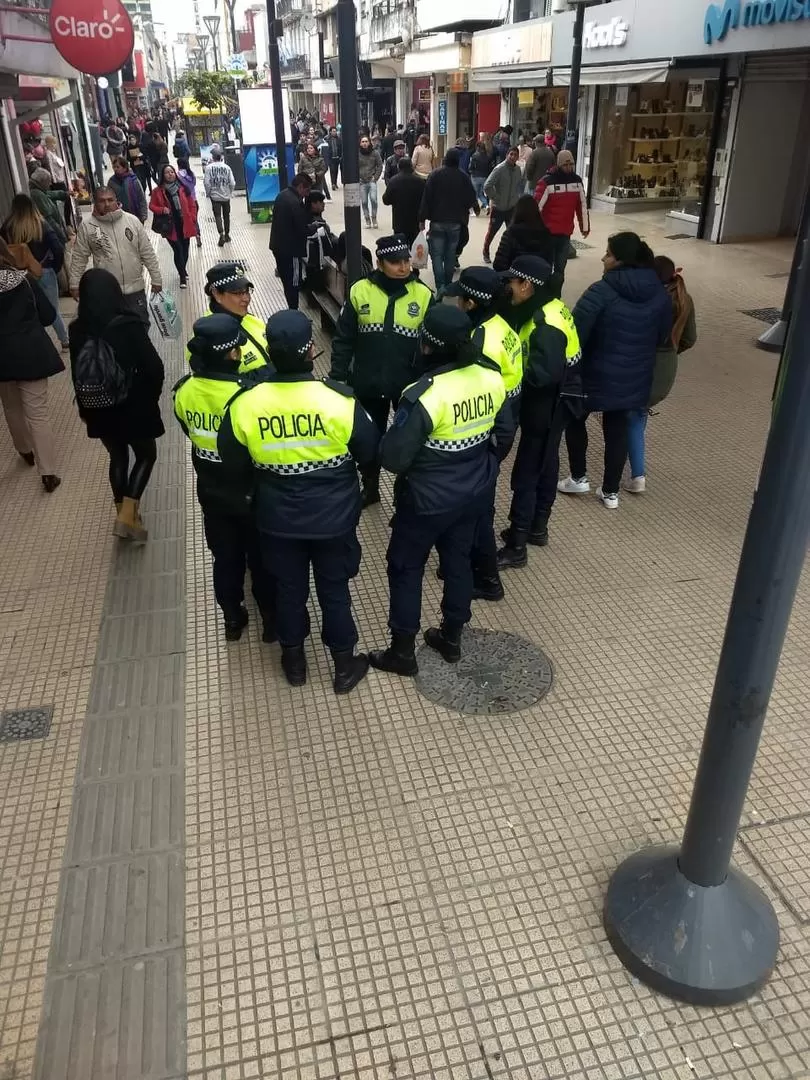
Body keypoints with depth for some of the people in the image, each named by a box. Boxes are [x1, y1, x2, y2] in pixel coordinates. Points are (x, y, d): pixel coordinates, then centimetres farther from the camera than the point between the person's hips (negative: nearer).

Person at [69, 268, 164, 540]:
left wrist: (84, 407, 16)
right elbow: (154, 367, -16)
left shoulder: (77, 330, -7)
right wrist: (151, 398, 3)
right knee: (147, 455, 16)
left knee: (118, 457, 22)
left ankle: (123, 514, 31)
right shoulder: (129, 326, -19)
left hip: (99, 411, 4)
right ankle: (127, 514, 4)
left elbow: (77, 373, 1)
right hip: (133, 407, -4)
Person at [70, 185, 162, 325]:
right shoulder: (87, 225, -4)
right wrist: (75, 284, 2)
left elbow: (147, 252, 2)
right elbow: (79, 257, 2)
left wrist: (156, 279, 3)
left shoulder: (132, 220, -2)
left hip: (135, 288, 1)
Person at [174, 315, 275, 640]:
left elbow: (191, 432, 4)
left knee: (225, 558, 22)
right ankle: (271, 619, 33)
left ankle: (232, 619, 38)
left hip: (211, 491, 4)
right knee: (261, 558, 16)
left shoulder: (184, 390, -11)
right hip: (250, 492, -4)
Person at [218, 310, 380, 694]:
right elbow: (370, 453, -6)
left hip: (278, 519, 1)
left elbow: (234, 465, -3)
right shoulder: (340, 400, -22)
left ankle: (294, 661, 41)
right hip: (334, 518, -1)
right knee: (334, 592, 17)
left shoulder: (244, 403, -18)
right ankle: (344, 666, 34)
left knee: (289, 590, 21)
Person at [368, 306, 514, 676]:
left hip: (427, 498, -6)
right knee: (458, 560, 22)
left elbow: (393, 458, -23)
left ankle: (402, 652, 24)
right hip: (475, 492, 7)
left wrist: (387, 440, -1)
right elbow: (505, 433, 6)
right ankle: (452, 639, 38)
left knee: (405, 566, 12)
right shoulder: (492, 377, -7)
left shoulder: (424, 396, -28)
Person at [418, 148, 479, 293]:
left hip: (438, 222, -2)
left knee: (437, 255, -1)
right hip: (456, 222, 2)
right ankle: (448, 285, 20)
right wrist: (476, 208, 30)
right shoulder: (464, 177, 0)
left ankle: (441, 288, -15)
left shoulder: (435, 175, -6)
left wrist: (422, 219, -3)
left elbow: (426, 198, -9)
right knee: (450, 255, 13)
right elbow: (471, 197, 8)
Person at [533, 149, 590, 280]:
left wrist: (585, 226, 16)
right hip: (548, 232, -5)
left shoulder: (577, 180, 6)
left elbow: (582, 205, 13)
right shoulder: (547, 181, -11)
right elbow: (537, 206, -13)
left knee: (560, 267, 10)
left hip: (566, 233, 5)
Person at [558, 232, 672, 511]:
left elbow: (575, 333, -21)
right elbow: (663, 336, 11)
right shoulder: (660, 294, -1)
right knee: (617, 430, 17)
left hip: (597, 375, -5)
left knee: (575, 420, 19)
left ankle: (579, 478, 26)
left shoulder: (602, 292, -21)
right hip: (634, 379, 5)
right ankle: (611, 492, 25)